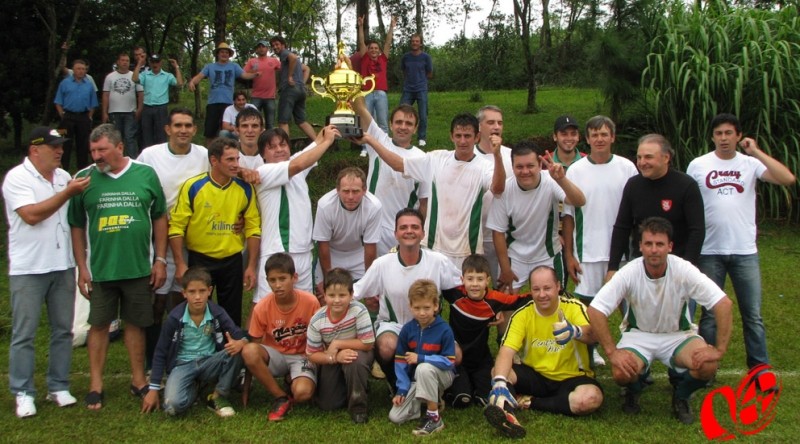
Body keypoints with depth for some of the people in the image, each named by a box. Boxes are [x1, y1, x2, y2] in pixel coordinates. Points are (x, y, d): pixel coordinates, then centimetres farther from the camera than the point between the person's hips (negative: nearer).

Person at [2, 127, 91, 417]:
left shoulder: (63, 176, 11)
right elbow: (31, 215, -20)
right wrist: (68, 193, -19)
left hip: (63, 265, 6)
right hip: (28, 269, -6)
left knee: (63, 330, 10)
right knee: (24, 334, 2)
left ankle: (59, 387, 21)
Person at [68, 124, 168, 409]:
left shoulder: (145, 174, -1)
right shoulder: (84, 178, -3)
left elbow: (159, 218, 5)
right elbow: (76, 226, 1)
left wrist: (160, 259, 2)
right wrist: (81, 267, -2)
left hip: (139, 267, 1)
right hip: (100, 268, 0)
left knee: (136, 324, 11)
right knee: (99, 325, 6)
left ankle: (139, 380, 23)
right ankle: (95, 385, 17)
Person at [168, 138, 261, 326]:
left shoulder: (245, 189, -4)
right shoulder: (192, 187, -12)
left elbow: (253, 228, 0)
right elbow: (176, 227, -9)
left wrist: (251, 266, -2)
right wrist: (180, 264, -11)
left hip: (232, 261, 2)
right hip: (199, 260, -2)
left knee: (232, 317, 11)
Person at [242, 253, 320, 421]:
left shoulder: (310, 302, -17)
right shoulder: (262, 308, -14)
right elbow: (255, 344, -6)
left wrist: (315, 360, -14)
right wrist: (246, 387, -7)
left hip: (302, 356, -1)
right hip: (275, 356, 2)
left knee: (303, 393, -33)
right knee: (249, 351, -32)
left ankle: (293, 380, 8)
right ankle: (281, 397, -13)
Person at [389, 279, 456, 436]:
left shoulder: (444, 330, -19)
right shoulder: (407, 329, -6)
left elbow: (449, 362, -22)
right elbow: (400, 360, -2)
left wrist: (420, 358, -28)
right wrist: (402, 389, -8)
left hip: (441, 375, -4)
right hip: (416, 379, 4)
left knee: (424, 368, -39)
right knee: (395, 416, -9)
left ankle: (434, 417, -25)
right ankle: (431, 399, 15)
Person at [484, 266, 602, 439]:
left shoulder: (574, 307, -12)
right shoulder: (522, 314, -7)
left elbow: (591, 335, -32)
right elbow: (507, 350, -20)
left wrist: (575, 331, -57)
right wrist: (500, 382, -40)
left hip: (571, 378, -1)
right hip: (534, 376, 2)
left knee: (591, 397, -33)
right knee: (497, 372, -22)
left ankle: (531, 403, -21)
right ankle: (506, 411, -48)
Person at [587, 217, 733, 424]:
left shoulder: (683, 270, -22)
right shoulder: (629, 273, -22)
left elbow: (723, 303, -23)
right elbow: (595, 310, -22)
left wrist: (719, 350, -27)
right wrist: (612, 352, -26)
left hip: (677, 335, 1)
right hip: (638, 335, 0)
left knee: (708, 366, -27)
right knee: (621, 373, -29)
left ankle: (681, 395, 7)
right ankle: (633, 391, 10)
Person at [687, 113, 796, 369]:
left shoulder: (750, 163, 1)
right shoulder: (698, 165, 2)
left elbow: (788, 179, -14)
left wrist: (756, 152, -11)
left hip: (745, 251, 0)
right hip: (710, 252, 0)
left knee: (753, 314, 6)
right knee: (710, 314, 10)